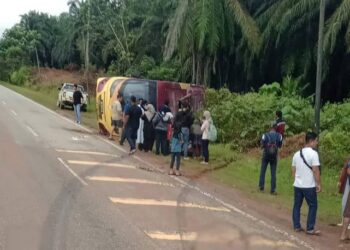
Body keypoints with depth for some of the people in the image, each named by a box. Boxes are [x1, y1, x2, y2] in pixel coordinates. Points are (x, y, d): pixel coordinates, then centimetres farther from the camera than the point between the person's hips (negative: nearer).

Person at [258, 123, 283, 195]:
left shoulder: (265, 135, -12)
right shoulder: (279, 136, -8)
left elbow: (262, 145, -5)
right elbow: (280, 145, 2)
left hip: (266, 155, -1)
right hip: (274, 156, 1)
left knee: (262, 171, 13)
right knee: (273, 173, 6)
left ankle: (261, 187, 14)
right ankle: (272, 190, 5)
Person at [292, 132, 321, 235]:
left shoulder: (297, 154, 8)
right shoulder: (313, 153, -14)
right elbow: (316, 170, -17)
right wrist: (318, 184, -10)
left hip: (297, 185, 6)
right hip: (309, 186, -6)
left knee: (297, 205, 13)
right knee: (313, 206, 5)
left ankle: (296, 226, 17)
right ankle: (310, 229, 6)